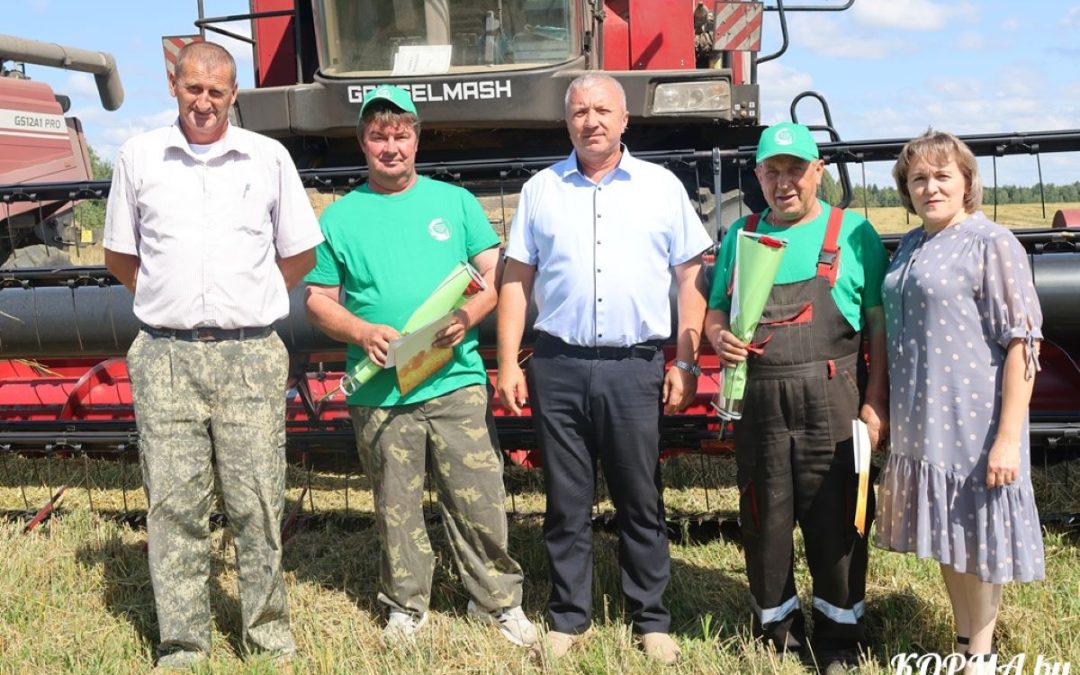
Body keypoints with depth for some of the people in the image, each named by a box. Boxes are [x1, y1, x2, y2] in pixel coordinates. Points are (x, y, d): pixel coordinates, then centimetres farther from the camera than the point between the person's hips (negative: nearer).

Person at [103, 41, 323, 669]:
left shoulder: (269, 158, 7)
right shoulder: (139, 157, 9)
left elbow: (300, 253, 14)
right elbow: (120, 255, 18)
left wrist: (247, 301, 10)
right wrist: (171, 301, 10)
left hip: (251, 357, -1)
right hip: (165, 357, 1)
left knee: (257, 504, 1)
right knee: (174, 506, 2)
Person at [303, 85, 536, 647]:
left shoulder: (454, 201, 10)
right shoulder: (340, 216, 8)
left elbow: (495, 272, 8)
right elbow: (318, 299, 8)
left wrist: (469, 314, -12)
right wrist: (361, 332, -12)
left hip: (457, 383, 0)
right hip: (379, 394, 0)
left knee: (480, 502, 2)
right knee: (397, 510, 9)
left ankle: (499, 601, 20)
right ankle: (406, 606, 26)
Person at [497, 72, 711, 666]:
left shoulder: (662, 186, 6)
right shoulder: (541, 190, 9)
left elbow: (691, 276, 6)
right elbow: (516, 282, 8)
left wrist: (685, 362, 0)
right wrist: (509, 364, 2)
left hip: (634, 368, -1)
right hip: (558, 367, 1)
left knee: (641, 504, 7)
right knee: (566, 504, 9)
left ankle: (651, 621, 20)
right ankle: (568, 618, 22)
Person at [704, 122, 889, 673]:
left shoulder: (853, 233, 2)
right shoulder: (741, 234, 12)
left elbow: (880, 322, 0)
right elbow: (714, 312, 17)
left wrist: (875, 401, -8)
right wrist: (719, 338, -6)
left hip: (830, 404, -3)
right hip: (757, 404, 3)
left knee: (834, 522, 5)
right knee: (763, 521, 11)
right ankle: (776, 629, 28)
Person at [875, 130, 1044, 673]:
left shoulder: (991, 243, -9)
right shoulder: (910, 246, 12)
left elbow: (1022, 343, -15)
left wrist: (1009, 437, -20)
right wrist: (885, 412, 17)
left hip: (974, 424, -7)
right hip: (919, 425, 7)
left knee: (975, 536, 4)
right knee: (944, 536, 16)